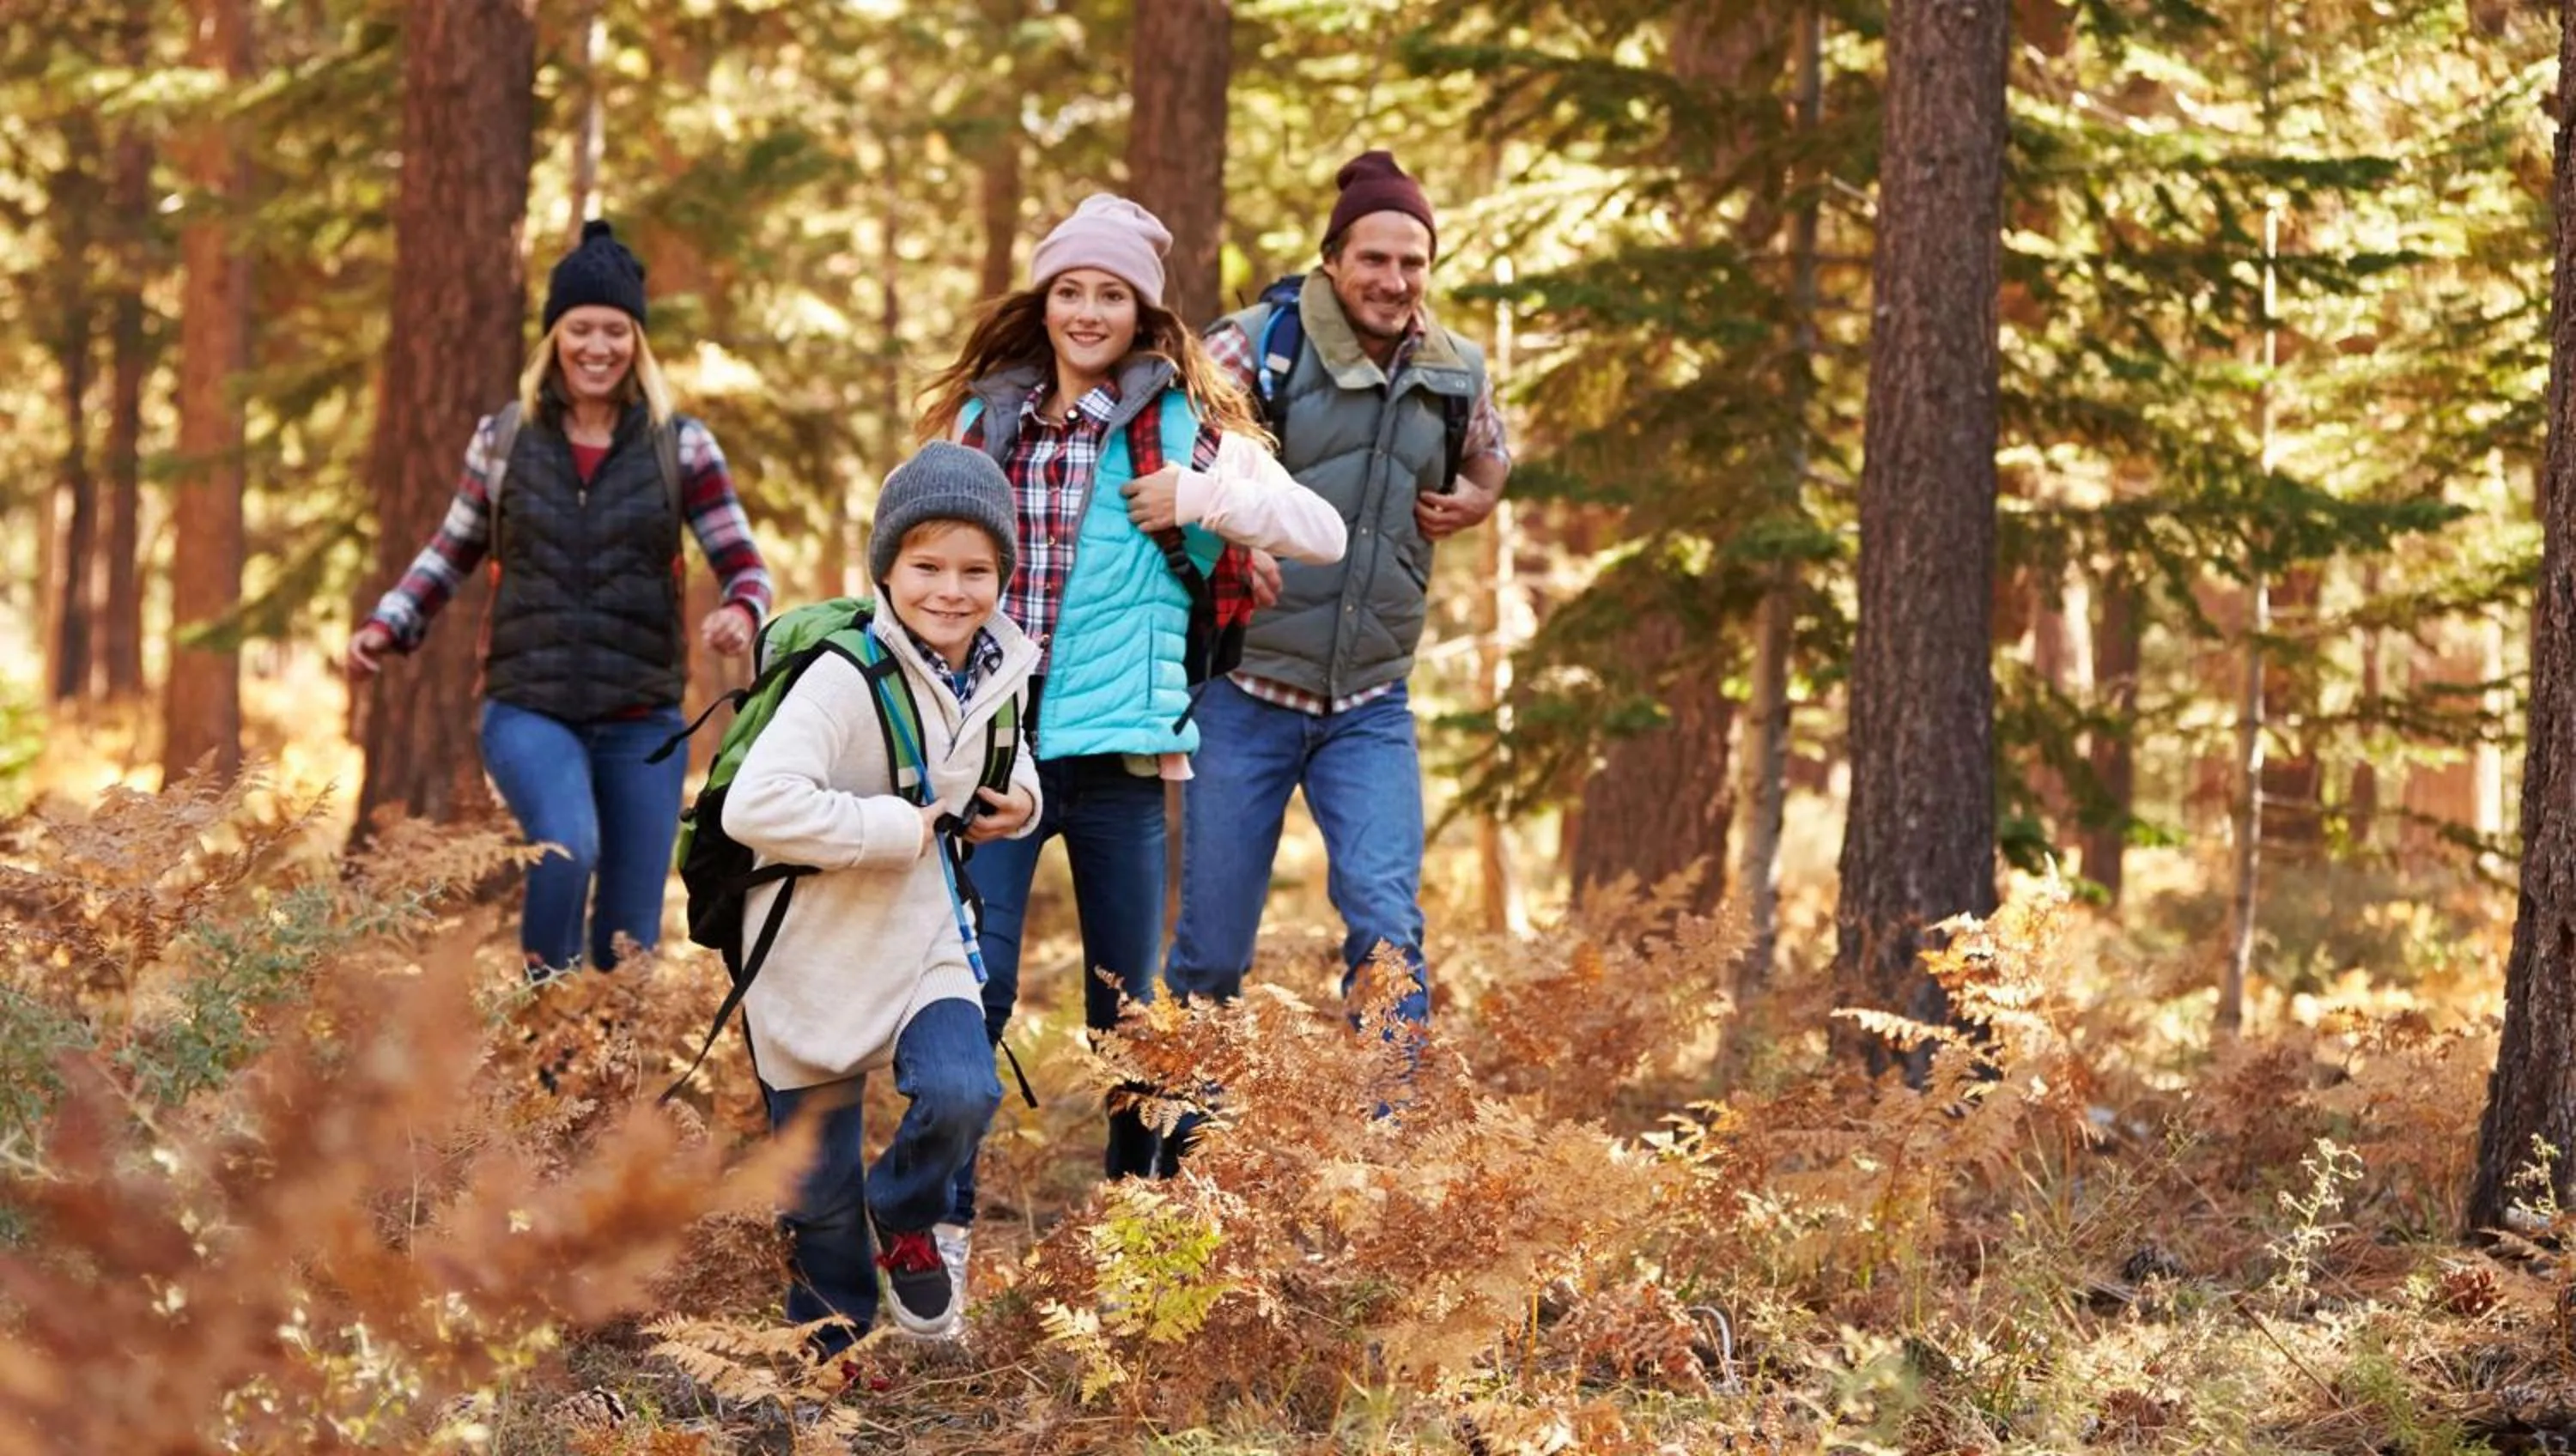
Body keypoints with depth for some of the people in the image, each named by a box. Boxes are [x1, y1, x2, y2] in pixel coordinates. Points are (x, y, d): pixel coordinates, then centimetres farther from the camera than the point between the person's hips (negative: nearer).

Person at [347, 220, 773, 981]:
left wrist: (740, 612, -22)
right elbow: (453, 550, 18)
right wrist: (386, 625, 3)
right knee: (568, 848, -30)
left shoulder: (680, 446, 2)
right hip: (530, 709, -1)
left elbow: (743, 564, 1)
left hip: (642, 720, 1)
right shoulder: (504, 439, 5)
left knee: (630, 942, 3)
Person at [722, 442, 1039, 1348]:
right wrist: (892, 829, -28)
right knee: (820, 1187, 7)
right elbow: (755, 805, -35)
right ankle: (835, 1352, 31)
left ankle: (905, 1215, 11)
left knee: (963, 1097, -22)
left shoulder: (999, 674, -2)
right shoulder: (847, 678, -23)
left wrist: (1018, 799, -1)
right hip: (817, 957, -4)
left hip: (926, 942, 4)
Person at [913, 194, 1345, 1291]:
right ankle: (943, 1220, -4)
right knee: (973, 984, -9)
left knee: (1126, 999, 7)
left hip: (1116, 748, -1)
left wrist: (1199, 497, -12)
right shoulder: (987, 416, 9)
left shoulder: (1180, 422, 2)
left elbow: (1324, 532, -2)